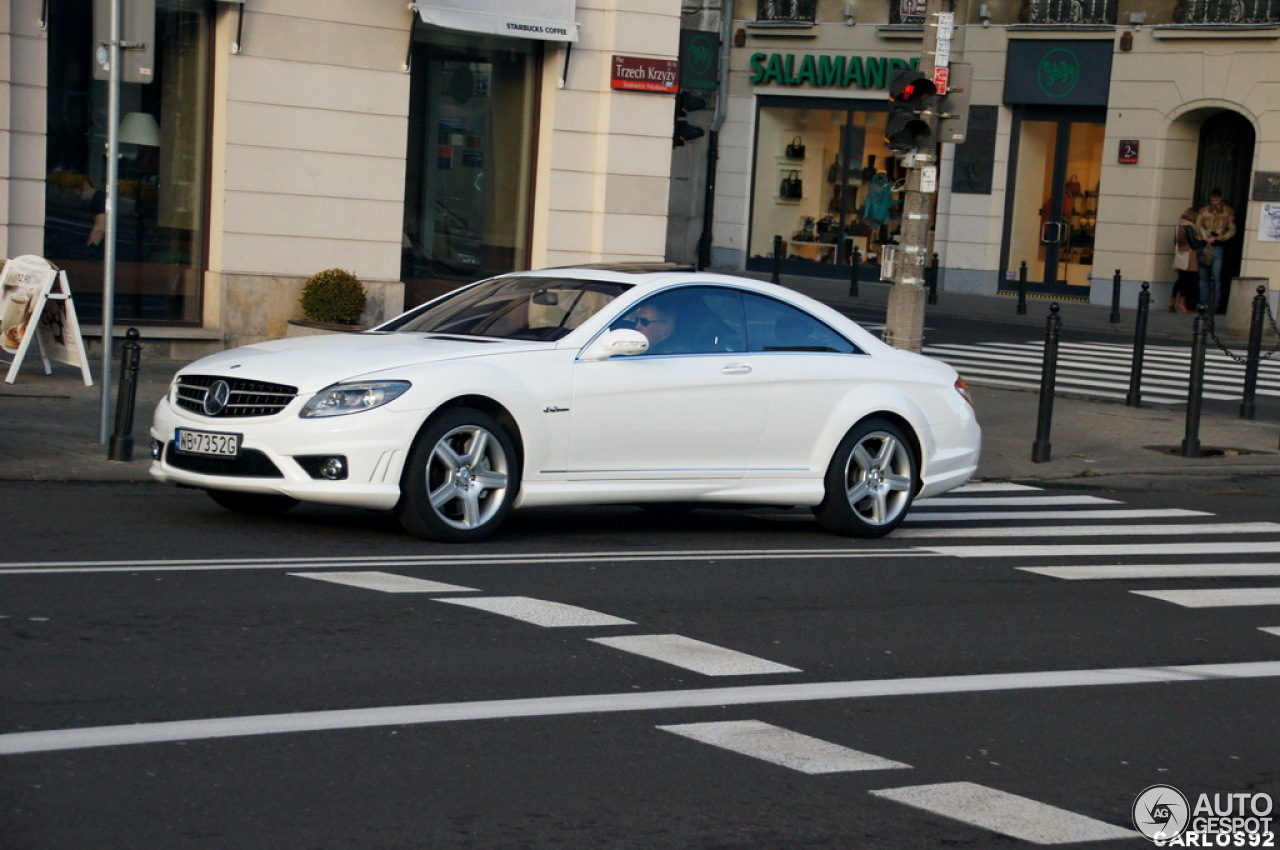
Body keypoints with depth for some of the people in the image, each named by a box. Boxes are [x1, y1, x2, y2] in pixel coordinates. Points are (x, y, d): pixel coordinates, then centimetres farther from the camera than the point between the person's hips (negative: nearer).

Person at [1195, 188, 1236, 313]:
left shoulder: (1228, 211, 8)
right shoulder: (1203, 211, 13)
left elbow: (1232, 229, 7)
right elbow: (1198, 226, 4)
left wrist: (1223, 237, -12)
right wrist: (1206, 238, -13)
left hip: (1218, 247, -2)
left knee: (1216, 277, -9)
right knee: (1203, 277, 3)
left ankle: (1216, 305, -7)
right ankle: (1203, 304, 8)